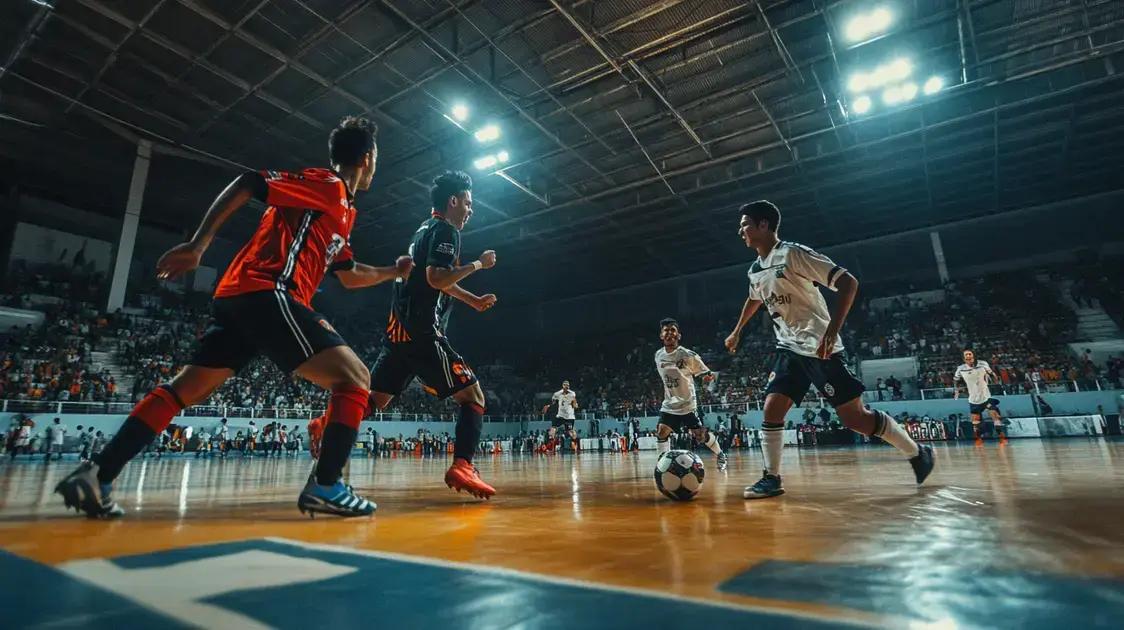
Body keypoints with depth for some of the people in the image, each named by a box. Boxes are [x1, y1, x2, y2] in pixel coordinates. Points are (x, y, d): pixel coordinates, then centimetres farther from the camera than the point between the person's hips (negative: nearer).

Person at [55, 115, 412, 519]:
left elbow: (349, 276, 35)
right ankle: (326, 487, -14)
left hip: (240, 297, 10)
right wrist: (197, 245, -13)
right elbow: (247, 184, -8)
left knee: (187, 389, 11)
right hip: (268, 294, -10)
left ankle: (96, 476, 11)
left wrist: (393, 271, 40)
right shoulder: (326, 185, -1)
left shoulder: (342, 209, 26)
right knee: (354, 377, -10)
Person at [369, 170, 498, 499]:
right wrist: (478, 264, -9)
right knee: (473, 396, -7)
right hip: (421, 332, -9)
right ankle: (462, 466, -22)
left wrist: (475, 300, 39)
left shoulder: (425, 229, 26)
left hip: (400, 329, 10)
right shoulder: (445, 230, -5)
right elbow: (437, 278, -21)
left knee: (375, 398, 15)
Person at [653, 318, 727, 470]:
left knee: (700, 435, 1)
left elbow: (705, 373, -7)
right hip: (669, 404, 4)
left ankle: (721, 455, 27)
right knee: (661, 432, -11)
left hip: (688, 404, -4)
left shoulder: (688, 355, -16)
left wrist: (709, 376, -28)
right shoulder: (658, 355, -1)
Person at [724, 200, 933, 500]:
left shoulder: (793, 253, -17)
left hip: (820, 348, -7)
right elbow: (754, 300, 31)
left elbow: (848, 282, -21)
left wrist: (832, 330, -29)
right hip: (789, 349, 7)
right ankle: (771, 478, 6)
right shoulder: (755, 270, 8)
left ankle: (918, 454, 20)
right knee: (771, 409, -3)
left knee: (855, 417, -3)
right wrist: (737, 332, 38)